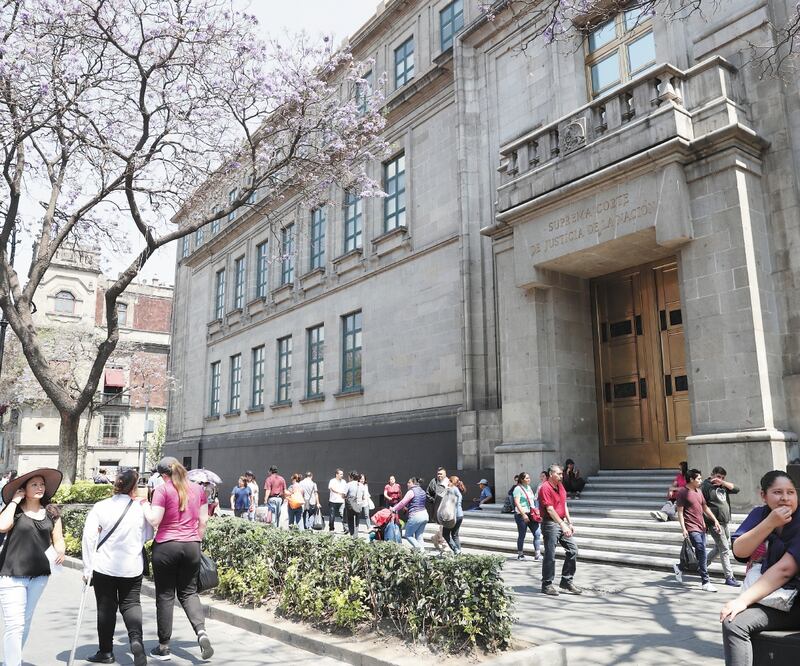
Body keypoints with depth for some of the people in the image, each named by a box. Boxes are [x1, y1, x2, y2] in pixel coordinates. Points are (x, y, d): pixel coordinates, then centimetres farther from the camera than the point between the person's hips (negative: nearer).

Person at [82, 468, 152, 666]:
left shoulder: (100, 507, -9)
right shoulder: (140, 508, -7)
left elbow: (89, 537, -12)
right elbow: (148, 536, 3)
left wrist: (87, 568, -5)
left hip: (104, 566, 0)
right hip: (132, 567, 1)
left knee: (106, 607, 13)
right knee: (131, 603, 13)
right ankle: (136, 639, -9)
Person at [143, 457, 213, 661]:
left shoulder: (162, 490, -8)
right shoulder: (198, 489, 7)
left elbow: (154, 521, -12)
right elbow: (203, 520, 9)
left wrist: (145, 505, 4)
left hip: (166, 546, -4)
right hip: (191, 546, 4)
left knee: (165, 595, 7)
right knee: (189, 592, 13)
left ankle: (164, 646, 14)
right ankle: (201, 631, -8)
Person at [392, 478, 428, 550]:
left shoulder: (411, 491, -9)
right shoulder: (423, 492, 15)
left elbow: (402, 503, -10)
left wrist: (393, 509, 1)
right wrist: (407, 507, 24)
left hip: (415, 516, -8)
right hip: (425, 514, 8)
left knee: (408, 535, 5)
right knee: (419, 536, 12)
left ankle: (419, 548, -9)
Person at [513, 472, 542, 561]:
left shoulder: (529, 488, 14)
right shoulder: (518, 489, -9)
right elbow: (517, 503, -16)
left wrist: (536, 512, 15)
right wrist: (524, 514, -22)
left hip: (531, 514, 7)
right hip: (521, 515, -7)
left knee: (537, 533, -4)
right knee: (522, 535, 4)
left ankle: (537, 554, -1)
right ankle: (520, 554, 17)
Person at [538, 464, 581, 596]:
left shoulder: (561, 486, 13)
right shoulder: (545, 488, -15)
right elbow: (550, 509, -21)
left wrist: (569, 523, 11)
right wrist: (562, 525, -25)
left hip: (562, 522, 9)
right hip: (550, 524, -8)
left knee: (573, 549, 5)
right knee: (550, 555, -2)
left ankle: (567, 581, 16)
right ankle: (547, 585, 9)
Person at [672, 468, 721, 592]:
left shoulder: (699, 492, 16)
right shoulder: (683, 492, -9)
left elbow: (705, 508, 23)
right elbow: (680, 512, -10)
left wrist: (715, 520, 14)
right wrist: (683, 528, -16)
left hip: (701, 526, 9)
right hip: (691, 528, -9)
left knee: (699, 554, 10)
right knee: (701, 552, -13)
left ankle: (679, 567, 30)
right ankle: (705, 582, -7)